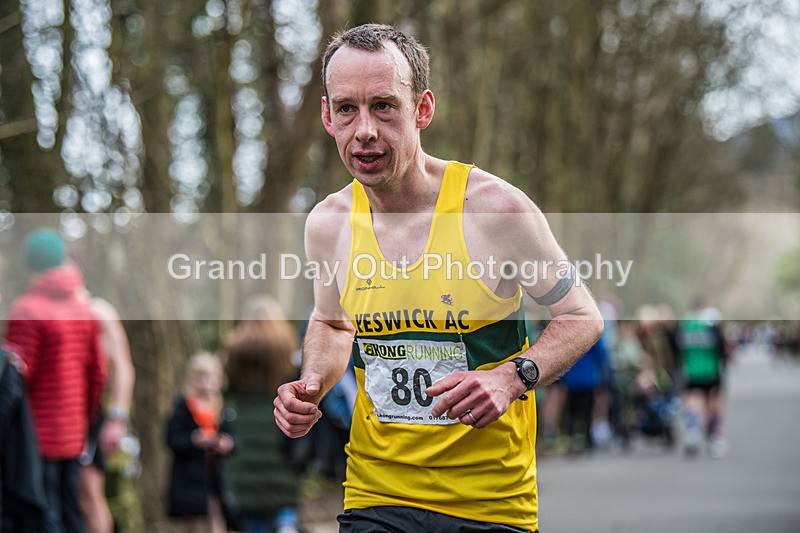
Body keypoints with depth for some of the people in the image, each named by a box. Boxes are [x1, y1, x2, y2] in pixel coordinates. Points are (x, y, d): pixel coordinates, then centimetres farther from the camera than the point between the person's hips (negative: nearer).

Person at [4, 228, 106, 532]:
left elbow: (20, 374, -15)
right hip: (72, 435, 7)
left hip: (37, 437, -7)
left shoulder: (27, 310, -12)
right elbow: (97, 372, 13)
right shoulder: (84, 309, 10)